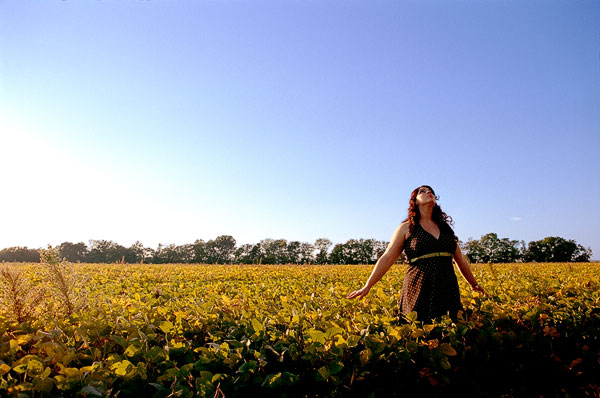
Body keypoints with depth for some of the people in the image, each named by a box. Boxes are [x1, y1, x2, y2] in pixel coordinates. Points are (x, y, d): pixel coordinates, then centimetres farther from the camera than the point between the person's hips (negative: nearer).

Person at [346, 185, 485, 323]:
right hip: (419, 290, -4)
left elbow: (460, 259, 25)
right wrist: (367, 286, -7)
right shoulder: (407, 228, 3)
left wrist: (474, 284, 32)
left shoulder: (445, 227, 15)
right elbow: (387, 258, -1)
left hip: (447, 290, 4)